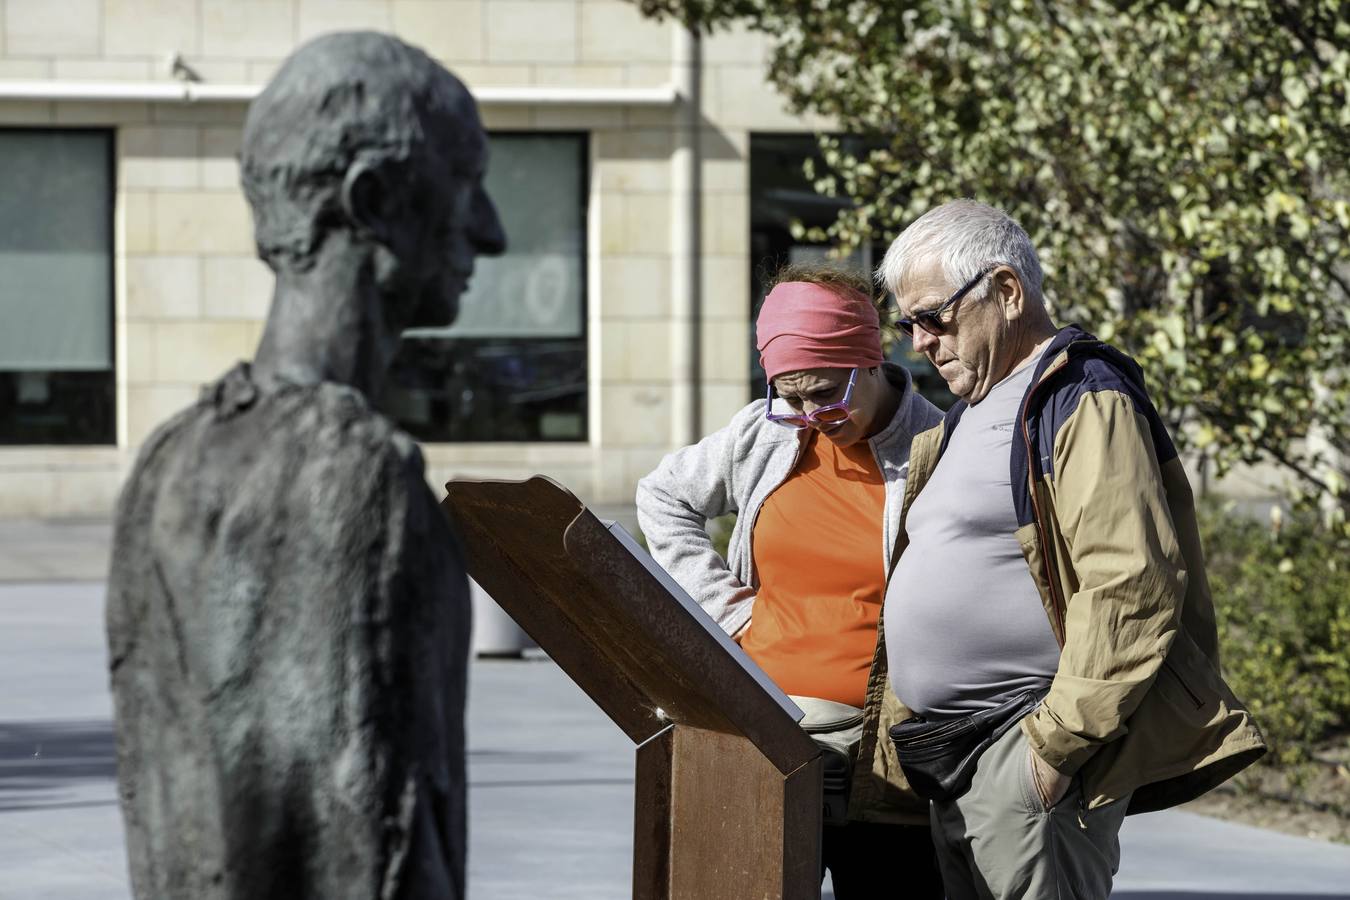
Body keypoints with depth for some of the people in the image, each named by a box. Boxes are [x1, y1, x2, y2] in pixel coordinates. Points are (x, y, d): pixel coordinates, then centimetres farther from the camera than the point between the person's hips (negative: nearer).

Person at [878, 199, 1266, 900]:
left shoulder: (1084, 400, -10)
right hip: (959, 767, 10)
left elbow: (1132, 588, -20)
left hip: (1031, 753, -10)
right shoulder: (970, 413, 22)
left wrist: (1058, 742, -21)